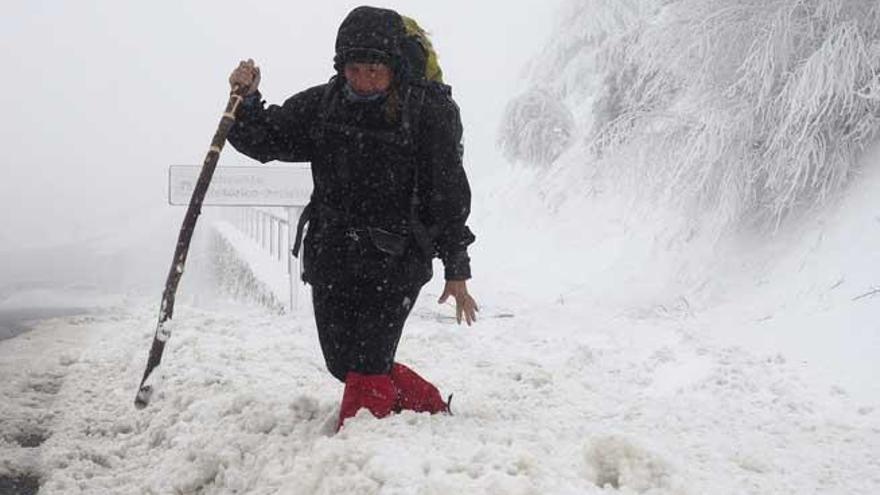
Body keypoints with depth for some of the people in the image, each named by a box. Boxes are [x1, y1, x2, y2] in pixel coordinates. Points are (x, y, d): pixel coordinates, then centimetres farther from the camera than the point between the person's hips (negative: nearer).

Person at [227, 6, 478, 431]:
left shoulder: (429, 111, -9)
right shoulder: (321, 105, 1)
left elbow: (449, 196, -5)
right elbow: (266, 140, 5)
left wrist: (457, 272, -3)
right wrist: (247, 100, -16)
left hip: (396, 263, -5)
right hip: (331, 260, 6)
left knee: (367, 364, -9)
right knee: (343, 364, 14)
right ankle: (430, 408, 33)